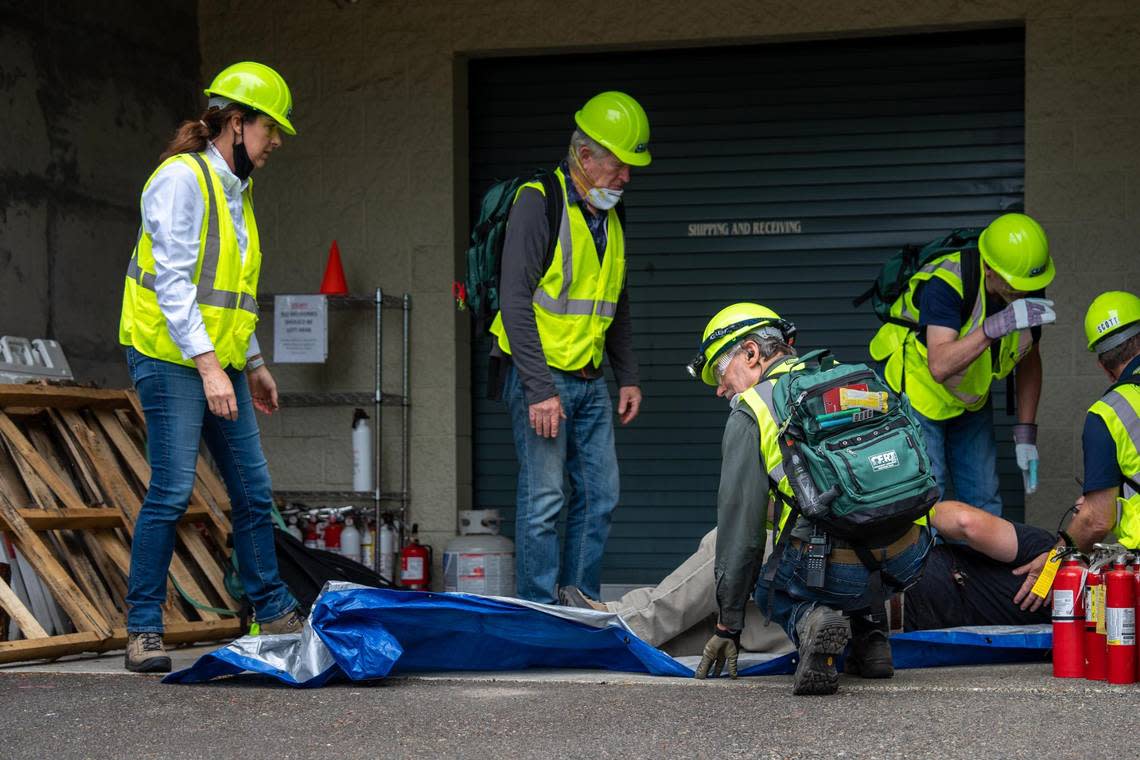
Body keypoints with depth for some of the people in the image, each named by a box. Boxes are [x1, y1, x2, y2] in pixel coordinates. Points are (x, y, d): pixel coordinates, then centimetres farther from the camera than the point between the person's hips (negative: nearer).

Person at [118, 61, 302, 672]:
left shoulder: (234, 191, 17)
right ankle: (143, 629, -1)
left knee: (253, 490, 9)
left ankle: (274, 614, 18)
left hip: (222, 365, 9)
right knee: (171, 493, -9)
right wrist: (208, 365, -24)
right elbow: (173, 282, -19)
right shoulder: (182, 178, -11)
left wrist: (253, 363, 23)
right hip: (172, 362, -9)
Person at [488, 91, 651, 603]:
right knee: (544, 500, -8)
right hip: (541, 377, -8)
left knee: (600, 497, 7)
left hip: (590, 383, 8)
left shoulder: (610, 216, 13)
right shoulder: (539, 203, -12)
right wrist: (539, 389, -21)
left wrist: (627, 377, 16)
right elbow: (515, 301, -18)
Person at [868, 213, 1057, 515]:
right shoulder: (945, 284, -34)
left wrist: (1026, 434, -2)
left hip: (971, 400, 6)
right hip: (915, 394, -6)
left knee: (984, 501, 4)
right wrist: (998, 324, -54)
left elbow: (1029, 361, 2)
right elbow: (940, 366, -46)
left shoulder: (1029, 293, -13)